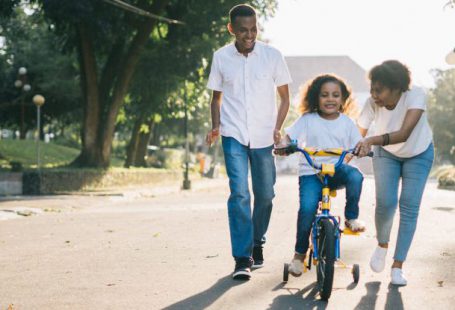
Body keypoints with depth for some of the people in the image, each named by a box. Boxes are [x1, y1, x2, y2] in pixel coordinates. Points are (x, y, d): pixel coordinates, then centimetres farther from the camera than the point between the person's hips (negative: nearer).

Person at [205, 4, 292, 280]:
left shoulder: (272, 56, -2)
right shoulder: (221, 57, 0)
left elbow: (284, 97, 6)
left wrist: (277, 129, -7)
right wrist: (216, 126, -3)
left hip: (263, 136, 1)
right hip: (234, 135, -1)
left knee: (265, 193, 7)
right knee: (239, 192, -13)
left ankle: (257, 243, 31)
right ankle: (243, 259, -11)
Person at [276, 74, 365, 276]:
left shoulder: (346, 122, 8)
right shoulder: (308, 120, 3)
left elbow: (357, 145, 4)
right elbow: (289, 136, -1)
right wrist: (282, 145, -25)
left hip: (337, 169, 1)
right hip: (311, 172, -1)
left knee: (355, 176, -34)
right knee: (307, 208, -24)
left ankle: (351, 218, -10)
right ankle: (300, 253, -3)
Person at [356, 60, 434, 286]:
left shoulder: (415, 96, -35)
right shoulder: (372, 103, -28)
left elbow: (404, 133, -48)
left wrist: (371, 140, -61)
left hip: (418, 155, -1)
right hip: (386, 154, 1)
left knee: (409, 208, -7)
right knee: (385, 203, -14)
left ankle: (397, 266, 3)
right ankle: (382, 245, 17)